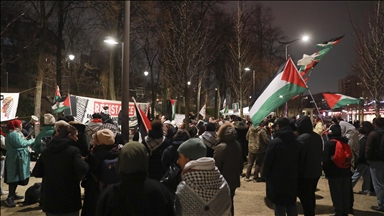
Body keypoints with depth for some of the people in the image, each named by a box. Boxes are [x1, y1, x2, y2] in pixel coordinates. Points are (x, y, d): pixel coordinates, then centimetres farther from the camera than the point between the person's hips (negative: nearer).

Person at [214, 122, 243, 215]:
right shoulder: (238, 145, 3)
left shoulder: (221, 147, -21)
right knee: (229, 202, 20)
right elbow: (240, 163, 14)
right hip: (234, 180, 7)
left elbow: (216, 166, -18)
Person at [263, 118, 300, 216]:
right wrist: (295, 174, 17)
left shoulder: (275, 142, -17)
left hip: (277, 179, -5)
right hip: (292, 179, 6)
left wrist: (266, 176, 0)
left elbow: (267, 161, -13)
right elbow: (298, 161, 9)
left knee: (280, 206, 3)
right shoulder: (296, 142, 2)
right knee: (291, 204, 18)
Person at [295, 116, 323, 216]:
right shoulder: (317, 136, 6)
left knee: (305, 197, 1)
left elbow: (298, 157, -20)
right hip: (316, 170, 9)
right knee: (311, 195, 21)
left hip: (305, 173, -9)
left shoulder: (302, 138, -21)